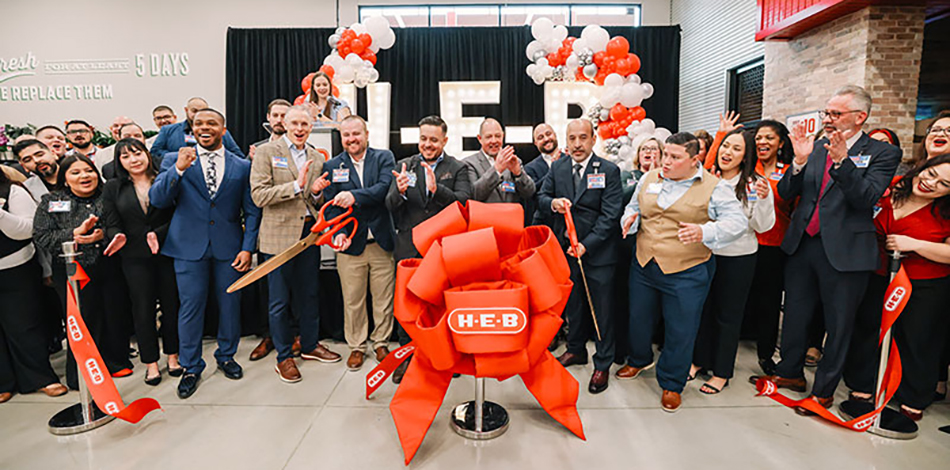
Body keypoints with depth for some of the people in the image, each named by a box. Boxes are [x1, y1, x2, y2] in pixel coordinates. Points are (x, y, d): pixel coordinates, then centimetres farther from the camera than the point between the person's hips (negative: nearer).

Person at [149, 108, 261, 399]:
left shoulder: (242, 166, 6)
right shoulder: (175, 161, 5)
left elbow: (251, 211, 6)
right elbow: (157, 200, -4)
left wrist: (247, 247, -3)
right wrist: (178, 169, -18)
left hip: (229, 247, 1)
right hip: (189, 247, -1)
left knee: (230, 304, 9)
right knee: (190, 307, 4)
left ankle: (226, 356, 31)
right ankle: (191, 367, 21)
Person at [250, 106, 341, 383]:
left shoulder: (317, 158, 11)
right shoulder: (267, 152, -4)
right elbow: (259, 196, -13)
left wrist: (316, 191, -6)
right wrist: (297, 185, -21)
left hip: (310, 233, 5)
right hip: (279, 235, -5)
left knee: (310, 294, 15)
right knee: (279, 301, 5)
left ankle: (310, 345, 33)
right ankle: (284, 357, 21)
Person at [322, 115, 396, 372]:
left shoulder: (384, 158, 3)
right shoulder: (332, 166, 7)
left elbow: (386, 187, -15)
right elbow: (330, 205, 1)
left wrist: (355, 196, -28)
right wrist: (339, 232, -15)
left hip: (382, 242, 0)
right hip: (350, 243, 1)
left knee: (384, 298, 10)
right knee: (352, 300, 8)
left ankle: (381, 343, 29)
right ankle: (356, 346, 27)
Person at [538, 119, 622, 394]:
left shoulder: (609, 171, -7)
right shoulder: (557, 168, 5)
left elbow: (610, 214, -12)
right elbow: (541, 197, 8)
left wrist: (587, 245, -19)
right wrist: (553, 202, -16)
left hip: (598, 251, -4)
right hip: (565, 248, 4)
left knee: (602, 309, 5)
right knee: (572, 303, 18)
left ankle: (602, 364, 22)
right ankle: (576, 350, 39)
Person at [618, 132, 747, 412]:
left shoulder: (714, 188, -7)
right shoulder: (649, 179, 6)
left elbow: (737, 222, -12)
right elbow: (633, 207, 19)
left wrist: (704, 232, -29)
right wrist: (630, 219, -5)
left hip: (687, 273, -4)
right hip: (644, 266, 4)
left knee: (680, 331, 6)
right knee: (639, 317, 18)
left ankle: (671, 383, 28)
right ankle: (639, 360, 47)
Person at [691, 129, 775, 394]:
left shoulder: (755, 184, -7)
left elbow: (763, 226, -9)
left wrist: (763, 199, -23)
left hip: (738, 259, -3)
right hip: (705, 253, 3)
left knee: (728, 315, 10)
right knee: (702, 309, 15)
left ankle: (721, 372, 25)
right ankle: (699, 360, 34)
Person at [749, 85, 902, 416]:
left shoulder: (882, 153, -3)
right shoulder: (816, 148, 7)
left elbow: (867, 198, -17)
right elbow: (786, 194, 1)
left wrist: (842, 160, -27)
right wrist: (800, 161, -14)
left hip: (844, 251, -4)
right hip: (802, 244, 4)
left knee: (838, 325, 9)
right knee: (795, 315, 15)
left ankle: (824, 390, 27)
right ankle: (791, 373, 35)